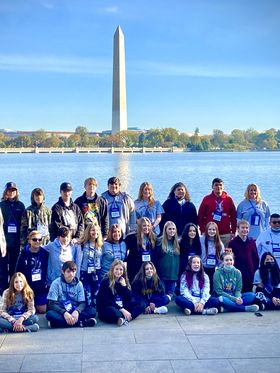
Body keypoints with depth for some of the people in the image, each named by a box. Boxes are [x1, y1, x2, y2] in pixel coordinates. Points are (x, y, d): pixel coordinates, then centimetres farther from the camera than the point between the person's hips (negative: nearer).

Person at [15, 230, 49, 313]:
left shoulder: (45, 253, -5)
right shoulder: (24, 253, -9)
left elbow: (48, 269, 3)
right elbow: (18, 271, -4)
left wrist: (46, 282, -2)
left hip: (41, 287, 1)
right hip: (28, 287, -1)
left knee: (42, 310, 5)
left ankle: (36, 305, 35)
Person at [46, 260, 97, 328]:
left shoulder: (79, 284, 2)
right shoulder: (56, 283, -5)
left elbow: (82, 303, -1)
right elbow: (52, 304, -11)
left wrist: (77, 311, -24)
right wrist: (64, 313, -28)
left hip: (74, 312, 2)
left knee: (92, 311, -21)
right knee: (50, 314, -35)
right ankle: (80, 322, -30)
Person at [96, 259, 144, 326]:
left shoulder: (124, 281, 10)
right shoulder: (105, 282, -8)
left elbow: (129, 299, 4)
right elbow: (106, 301, -17)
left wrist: (124, 286, -10)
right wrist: (122, 310, -24)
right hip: (106, 309, -7)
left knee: (141, 306, -12)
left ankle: (124, 319, -32)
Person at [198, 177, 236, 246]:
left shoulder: (228, 199, 7)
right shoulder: (207, 199, 4)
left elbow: (233, 216, 9)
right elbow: (200, 216, 4)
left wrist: (233, 232, 4)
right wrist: (203, 231, -2)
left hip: (225, 234, 1)